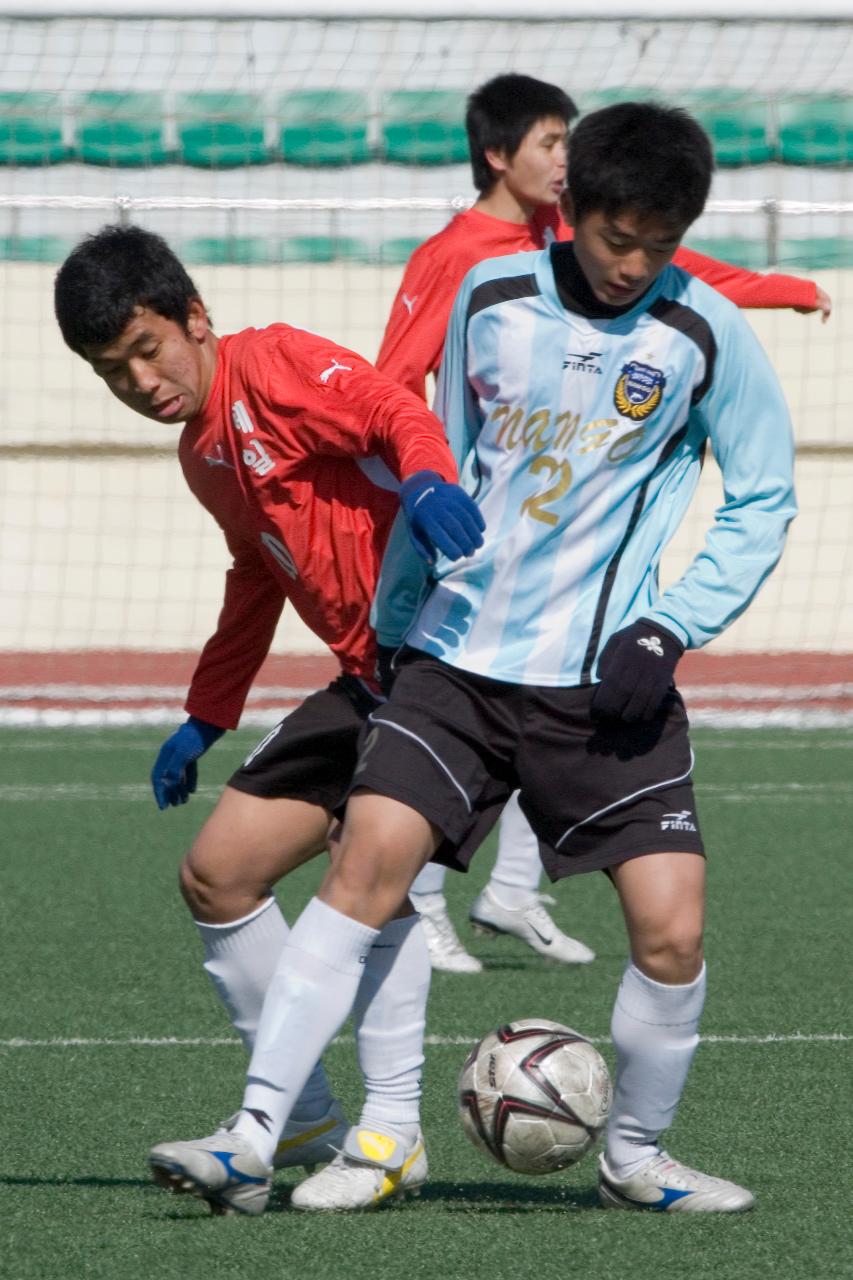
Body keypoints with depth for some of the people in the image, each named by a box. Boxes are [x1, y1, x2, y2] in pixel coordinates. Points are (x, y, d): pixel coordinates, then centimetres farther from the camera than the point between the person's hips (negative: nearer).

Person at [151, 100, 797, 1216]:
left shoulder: (707, 335, -5)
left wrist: (670, 630, -8)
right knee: (369, 857, -16)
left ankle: (636, 1156, 15)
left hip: (608, 681, -1)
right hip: (461, 652, 1)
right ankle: (254, 1141, -15)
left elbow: (762, 501, 3)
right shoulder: (490, 298, 2)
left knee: (672, 926, -10)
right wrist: (393, 610, 17)